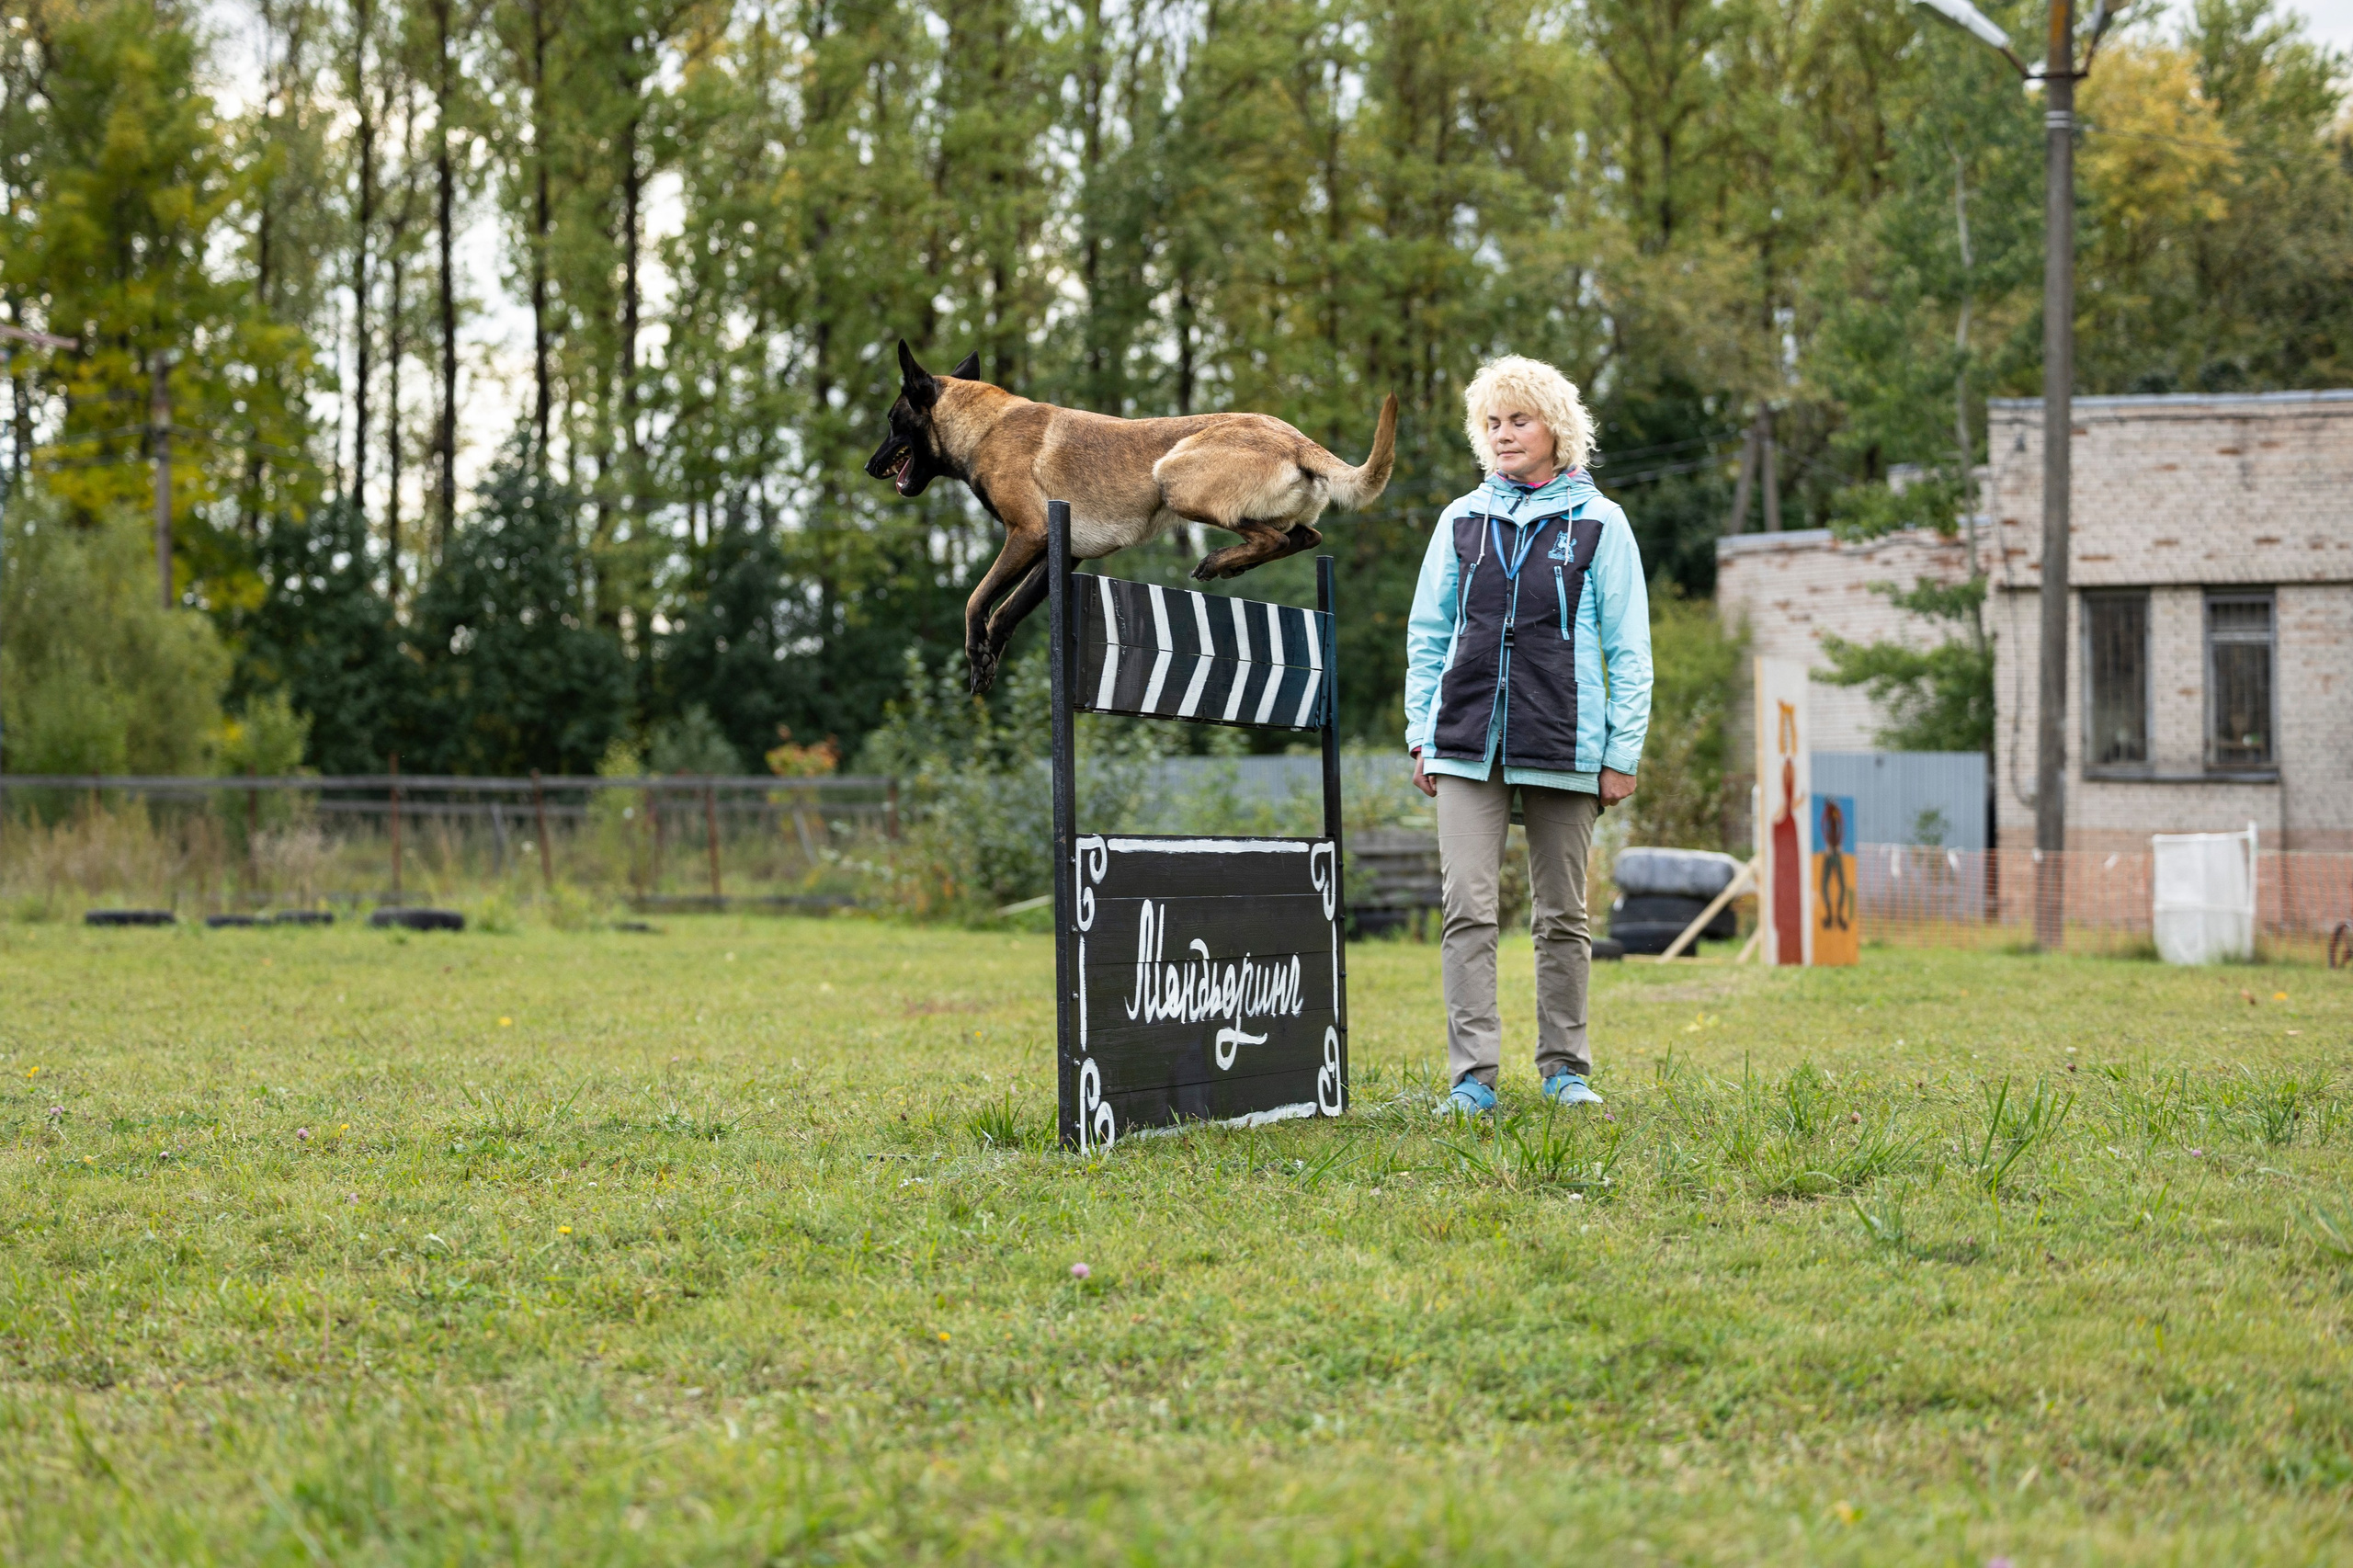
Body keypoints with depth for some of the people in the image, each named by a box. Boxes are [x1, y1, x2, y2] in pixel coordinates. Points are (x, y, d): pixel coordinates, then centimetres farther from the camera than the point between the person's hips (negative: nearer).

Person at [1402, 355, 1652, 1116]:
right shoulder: (1462, 520, 10)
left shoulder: (1598, 523, 3)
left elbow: (1628, 648, 3)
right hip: (1468, 748, 1)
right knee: (1468, 909, -7)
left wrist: (1623, 752, -2)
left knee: (1563, 915, 7)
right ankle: (1472, 1075, -8)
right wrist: (1421, 734, 8)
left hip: (1562, 752, -1)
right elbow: (1427, 635, 15)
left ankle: (1564, 1068, 17)